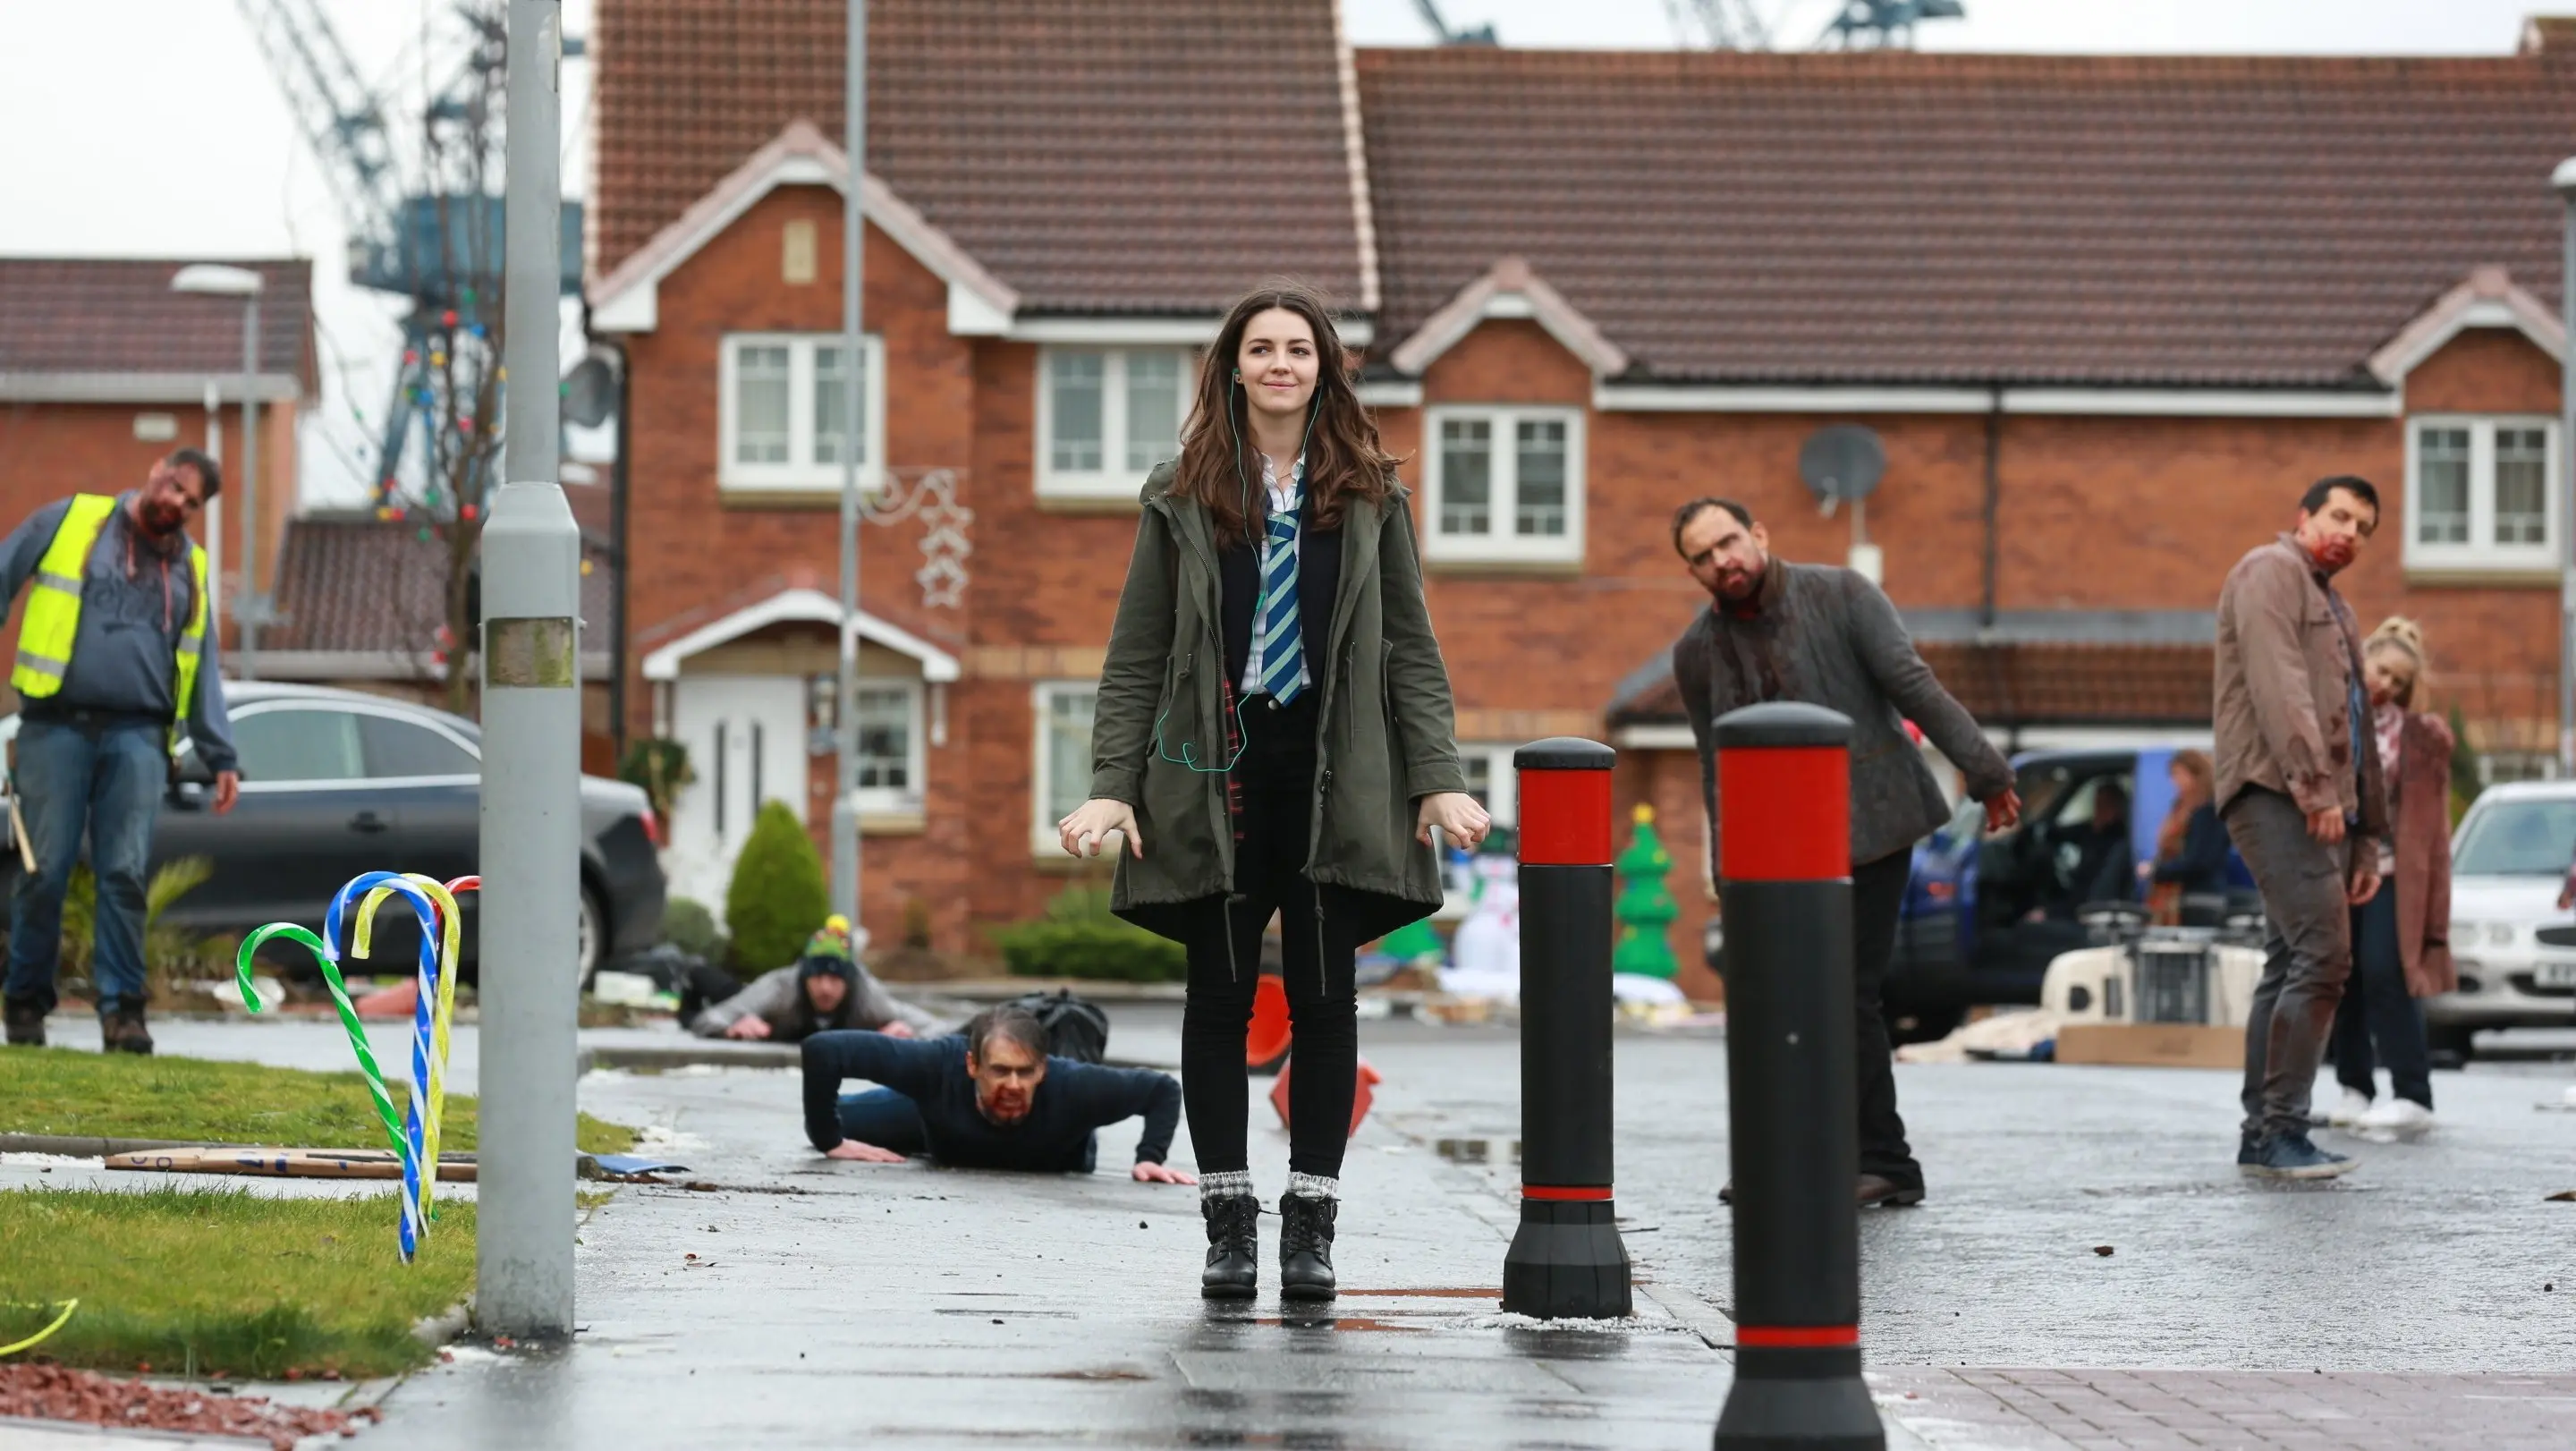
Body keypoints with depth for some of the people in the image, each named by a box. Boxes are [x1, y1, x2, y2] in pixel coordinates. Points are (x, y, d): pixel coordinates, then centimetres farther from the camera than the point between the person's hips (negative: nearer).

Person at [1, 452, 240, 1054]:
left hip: (137, 735, 2)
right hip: (56, 727, -2)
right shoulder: (69, 522, 8)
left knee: (124, 874, -6)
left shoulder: (189, 568, 19)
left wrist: (220, 756, 13)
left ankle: (122, 1007, -3)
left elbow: (203, 670, 20)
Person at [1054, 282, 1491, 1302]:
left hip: (1335, 776, 0)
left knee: (1324, 999, 2)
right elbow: (1137, 654, 6)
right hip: (1213, 772, 0)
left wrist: (1438, 781, -2)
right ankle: (1228, 1225, 7)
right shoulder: (1184, 497, 6)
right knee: (1220, 998, 2)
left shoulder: (1370, 494, 9)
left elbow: (1411, 649, 8)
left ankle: (1310, 1226, 6)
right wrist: (1113, 787, -3)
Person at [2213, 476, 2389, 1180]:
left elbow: (2356, 730, 30)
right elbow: (2279, 685, -15)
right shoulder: (2271, 571, -2)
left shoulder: (2334, 607, 29)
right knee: (2322, 954, -17)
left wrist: (2367, 837, 24)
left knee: (2291, 966, 7)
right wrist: (2314, 785, -23)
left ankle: (2262, 1135, 9)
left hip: (2322, 807, 10)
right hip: (2276, 795, -10)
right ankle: (2281, 1128, -17)